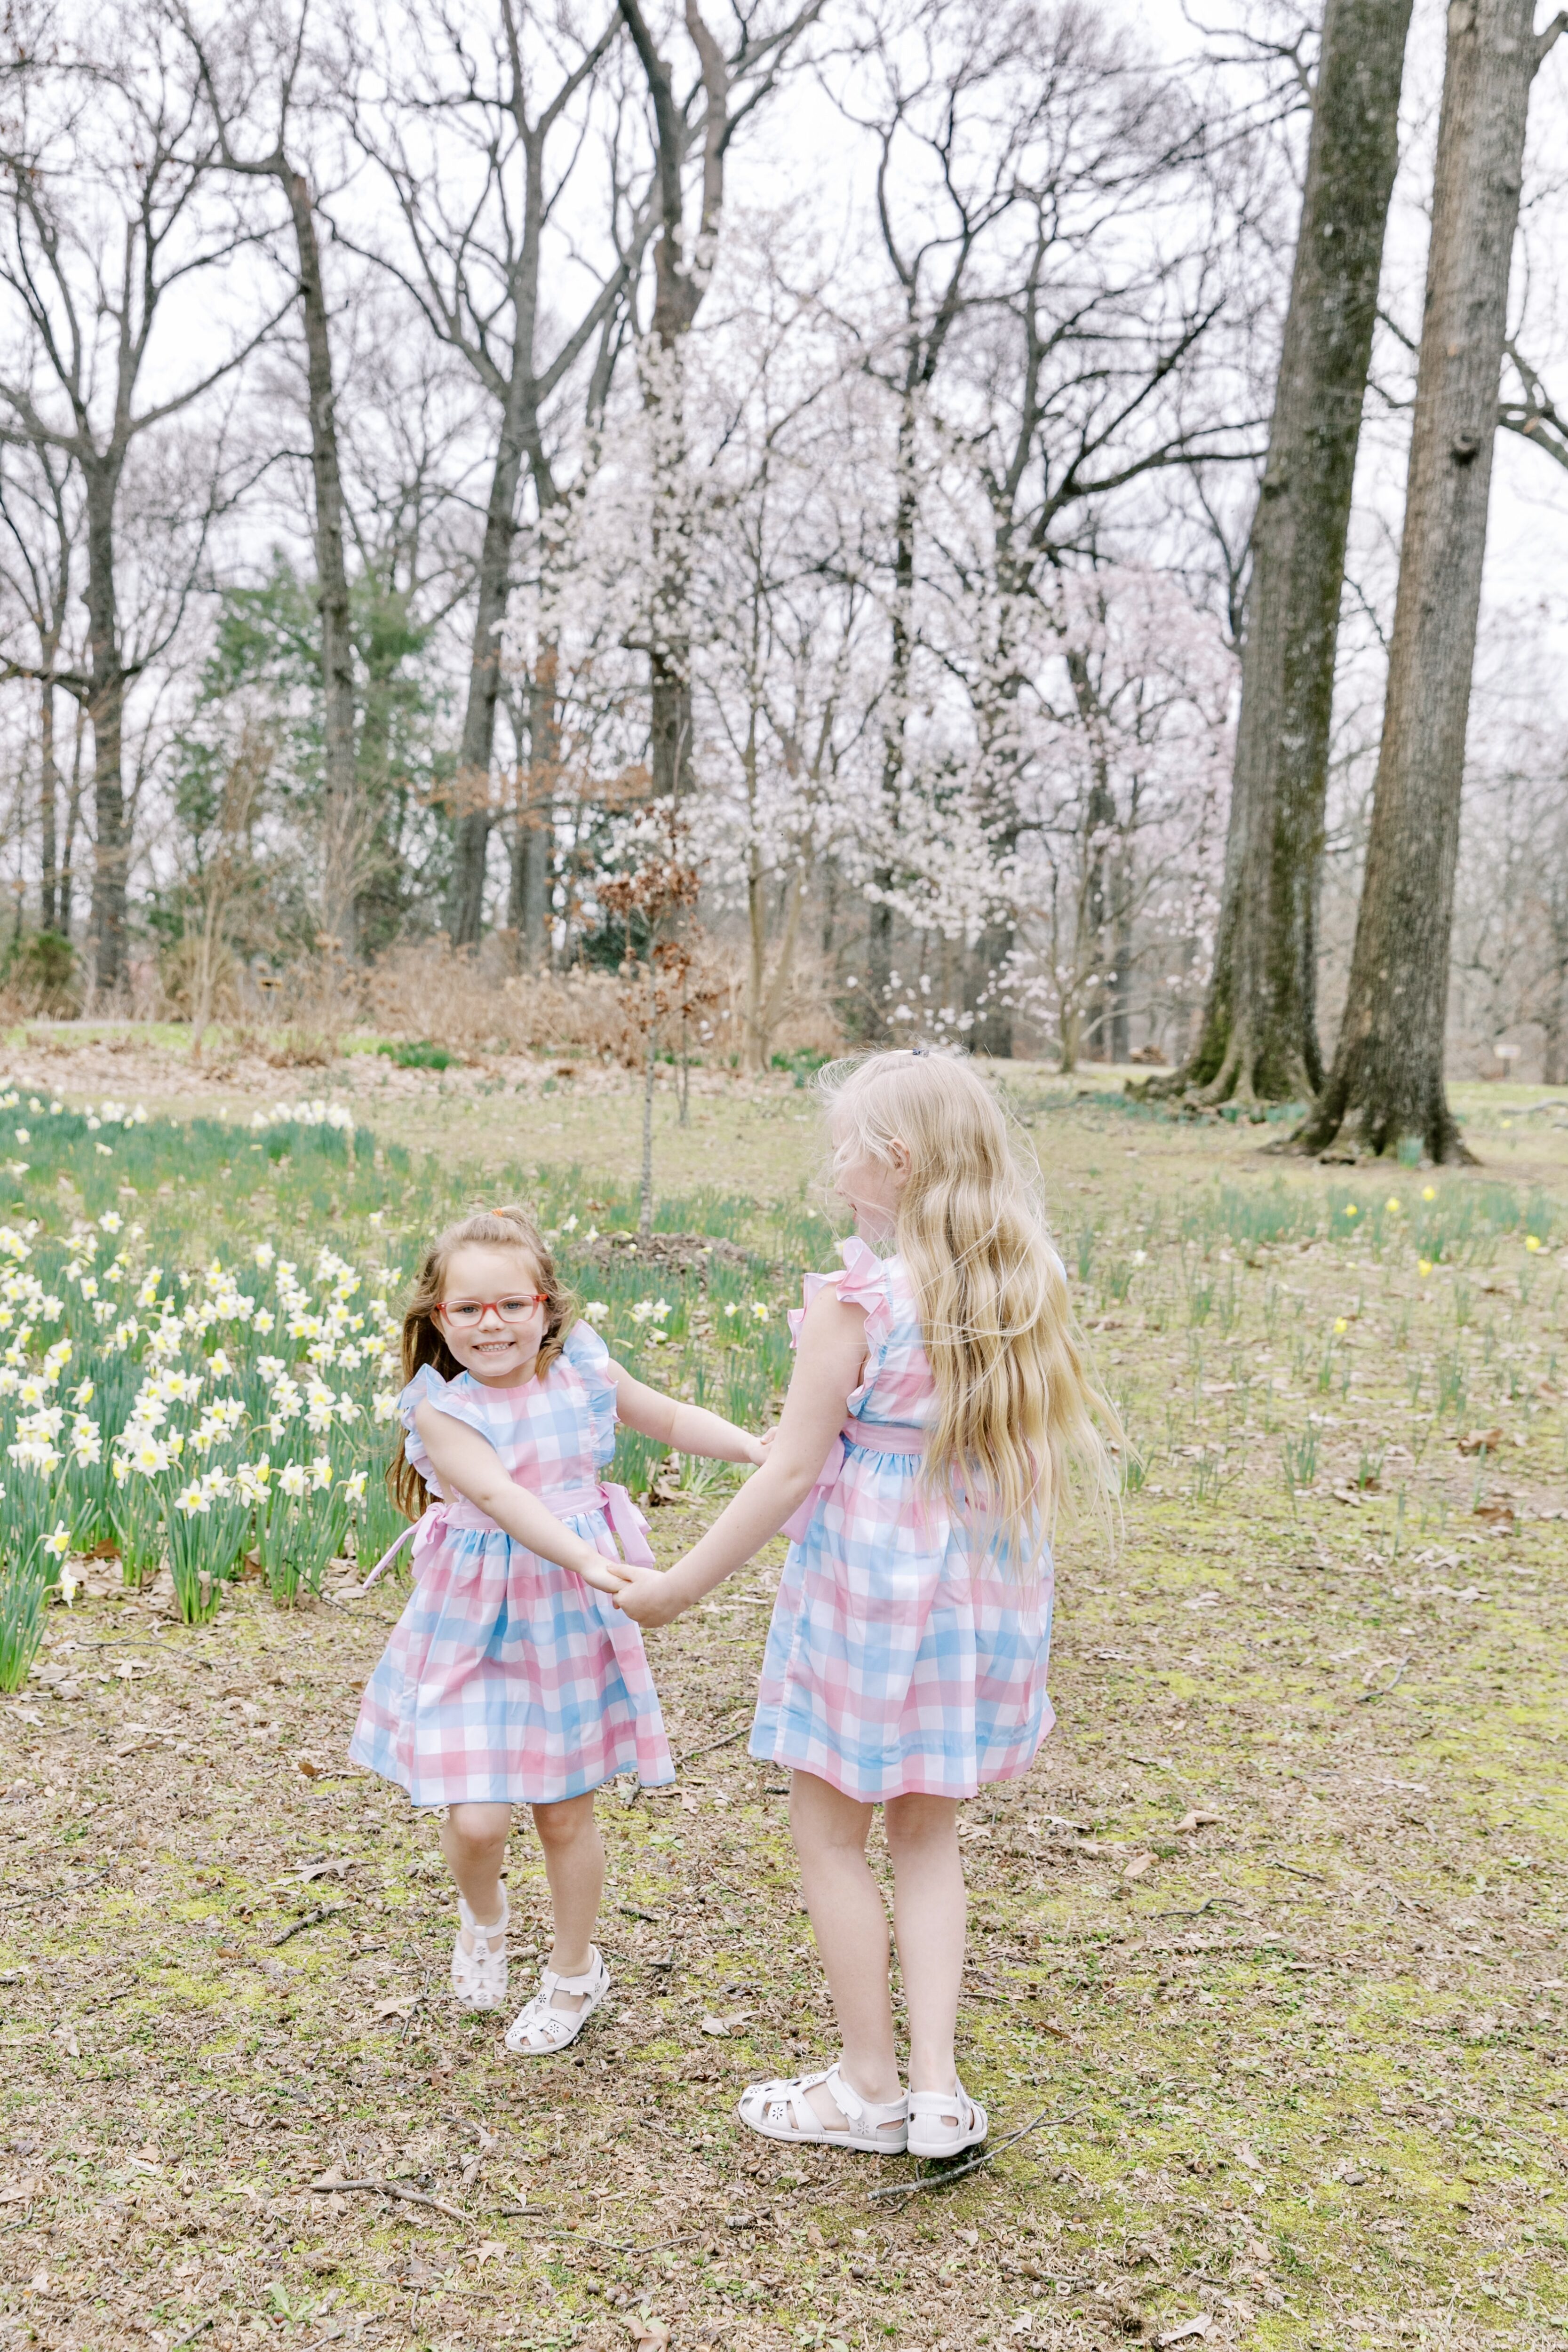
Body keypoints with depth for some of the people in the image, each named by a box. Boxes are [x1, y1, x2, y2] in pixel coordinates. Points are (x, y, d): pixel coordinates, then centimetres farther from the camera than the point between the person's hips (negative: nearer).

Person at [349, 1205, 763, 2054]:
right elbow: (499, 1495, -30)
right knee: (475, 1820, -7)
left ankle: (574, 1973, 36)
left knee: (565, 1816, 12)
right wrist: (591, 1563, -43)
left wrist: (756, 1448, -1)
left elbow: (670, 1418, 12)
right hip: (477, 1626, -2)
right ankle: (483, 1917, 30)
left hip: (570, 1618, 2)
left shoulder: (582, 1373, -4)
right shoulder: (440, 1406, -16)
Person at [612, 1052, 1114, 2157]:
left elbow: (791, 1469, -15)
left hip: (867, 1581, -6)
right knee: (927, 1833, 20)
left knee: (831, 1836, 12)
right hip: (980, 1580, 6)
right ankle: (938, 2084, 16)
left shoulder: (854, 1299, -18)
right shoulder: (1022, 1289, 0)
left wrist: (682, 1584, -5)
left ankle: (872, 2087, 23)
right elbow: (1024, 1443, 7)